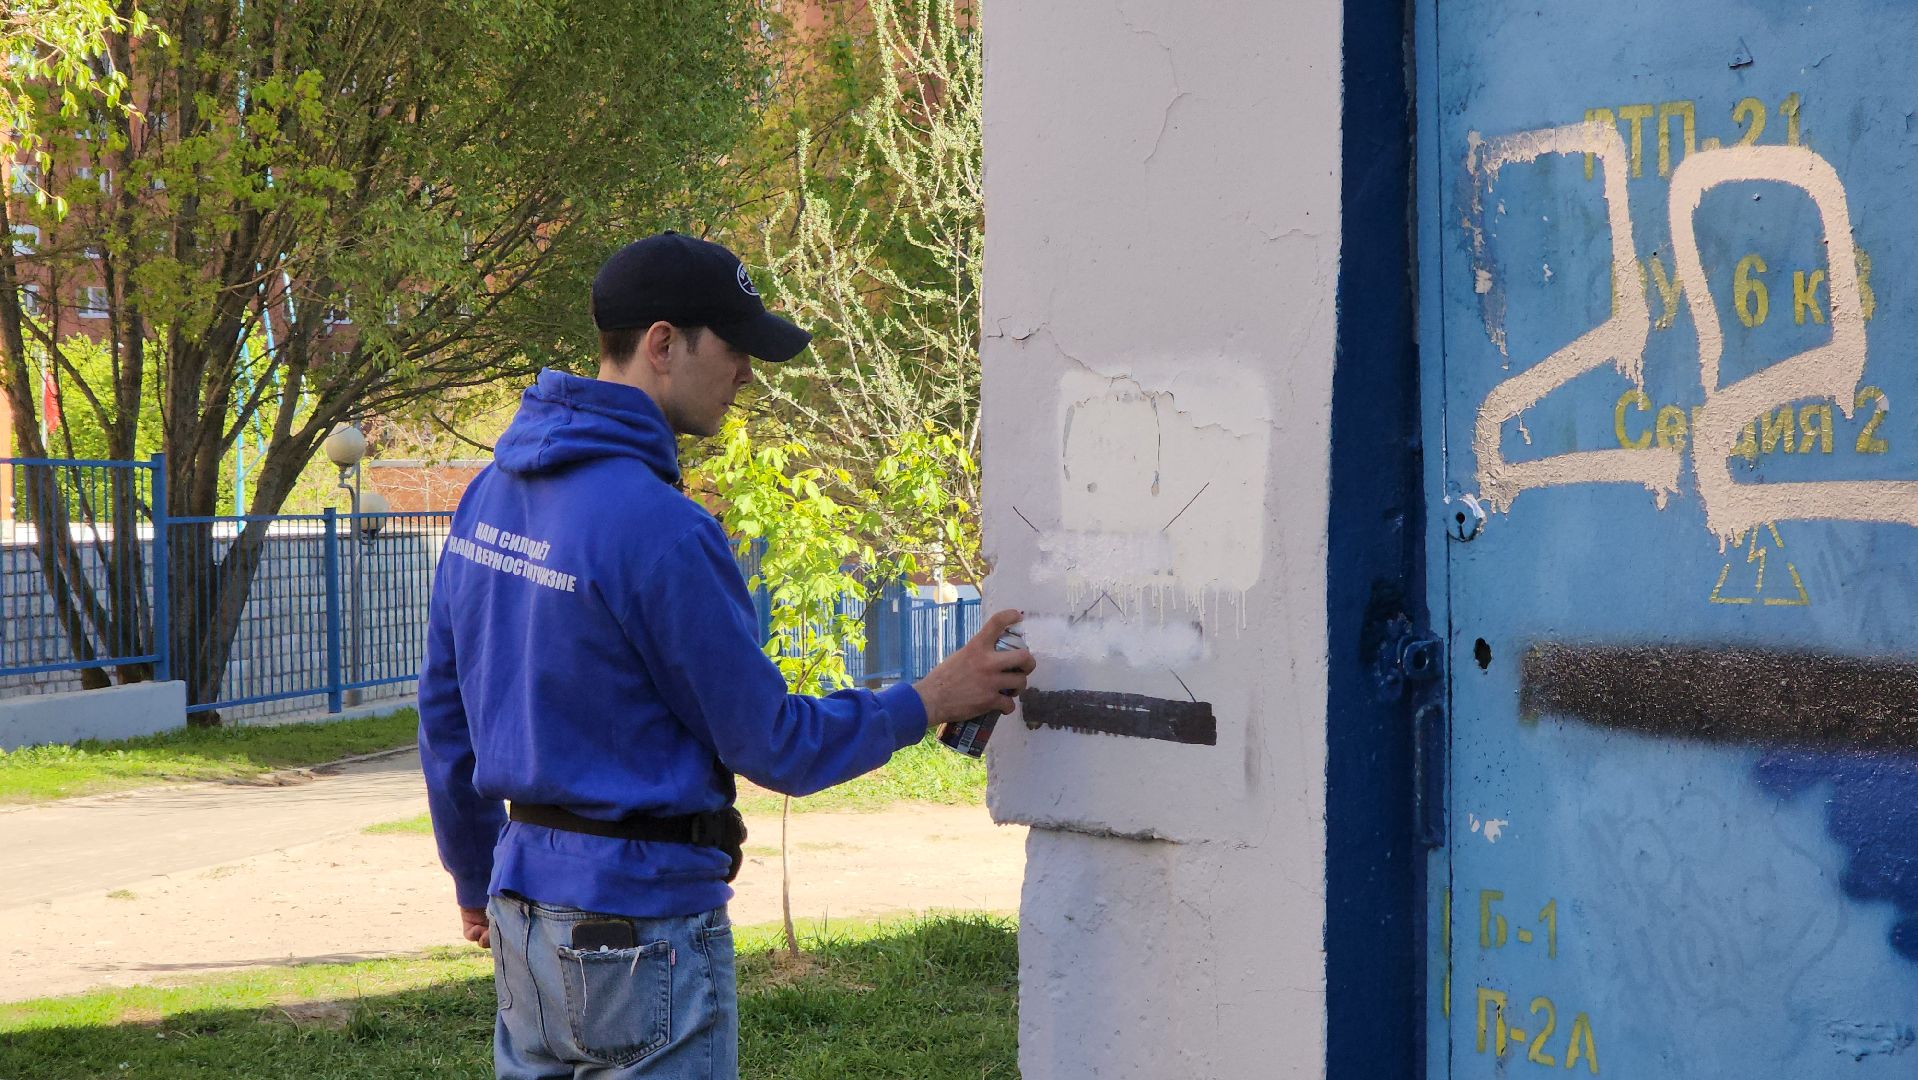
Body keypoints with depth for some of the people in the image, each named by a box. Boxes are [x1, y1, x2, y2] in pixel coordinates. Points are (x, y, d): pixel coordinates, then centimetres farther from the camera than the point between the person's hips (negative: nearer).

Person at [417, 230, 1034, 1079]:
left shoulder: (491, 493, 6)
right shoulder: (659, 530, -21)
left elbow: (444, 708, 15)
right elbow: (772, 747, -13)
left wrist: (476, 878, 25)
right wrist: (929, 701, -2)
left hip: (524, 905, 9)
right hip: (642, 927, -8)